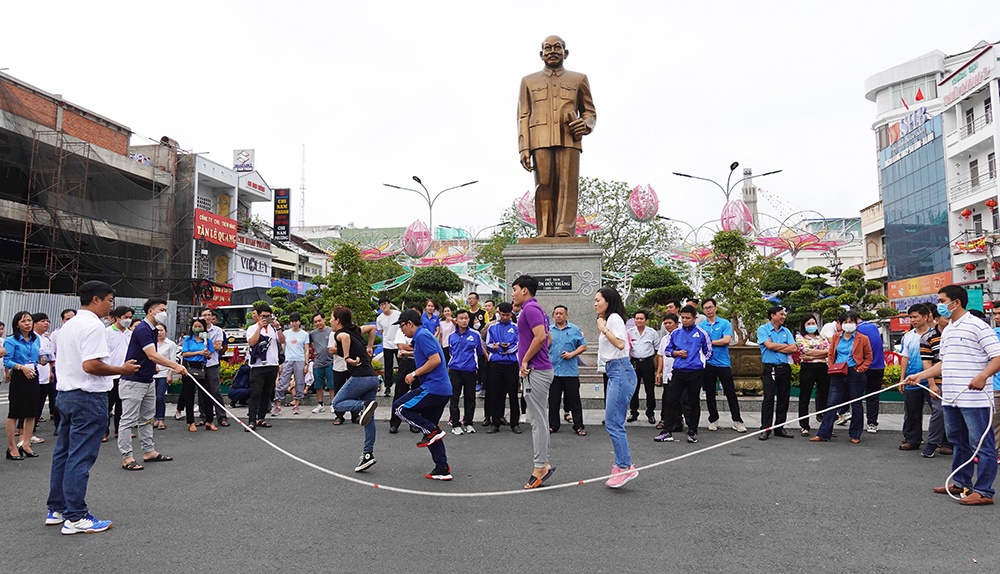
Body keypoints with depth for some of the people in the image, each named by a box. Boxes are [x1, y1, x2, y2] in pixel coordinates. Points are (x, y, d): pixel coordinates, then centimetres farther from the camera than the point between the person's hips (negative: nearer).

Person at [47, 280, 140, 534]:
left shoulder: (69, 325, 15)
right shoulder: (93, 325, -16)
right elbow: (91, 365, -24)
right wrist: (121, 370, -13)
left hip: (65, 394, 10)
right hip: (87, 398, -10)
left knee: (63, 454, 15)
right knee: (81, 457, -5)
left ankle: (56, 510, 24)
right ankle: (75, 518, 0)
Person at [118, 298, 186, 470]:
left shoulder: (152, 329, 10)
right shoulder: (142, 329, -20)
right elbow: (152, 355, -31)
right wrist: (175, 365, -36)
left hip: (147, 381, 10)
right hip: (133, 382, -10)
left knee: (147, 419, 14)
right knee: (129, 420, -3)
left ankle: (149, 451, 22)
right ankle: (126, 457, 1)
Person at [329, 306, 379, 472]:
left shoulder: (339, 333, -4)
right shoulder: (355, 330, 18)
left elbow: (345, 337, -29)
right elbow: (372, 327, 34)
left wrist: (347, 357, -20)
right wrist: (369, 347, 32)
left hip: (360, 377, -8)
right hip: (373, 377, 8)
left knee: (336, 404, 6)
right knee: (369, 420, 10)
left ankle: (364, 406, -17)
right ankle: (368, 454, 9)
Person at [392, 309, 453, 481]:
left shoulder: (422, 335, -10)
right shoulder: (422, 335, 21)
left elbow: (435, 360, -21)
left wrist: (414, 374, -13)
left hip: (433, 388, -10)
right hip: (443, 390, 10)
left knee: (399, 407, -4)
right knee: (430, 427, 13)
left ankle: (432, 430, -7)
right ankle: (442, 470, 13)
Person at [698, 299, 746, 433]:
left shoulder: (725, 324, 1)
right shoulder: (700, 326, 7)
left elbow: (727, 340, -13)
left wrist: (709, 342, -7)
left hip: (723, 363, -2)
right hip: (707, 363, 2)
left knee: (730, 392, 1)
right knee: (710, 393, 8)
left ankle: (737, 420, 8)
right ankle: (713, 419, 19)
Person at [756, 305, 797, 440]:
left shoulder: (786, 331, 14)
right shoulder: (763, 329, 1)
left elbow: (794, 348, 2)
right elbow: (769, 345, -14)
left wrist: (776, 347, -5)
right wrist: (785, 346, 0)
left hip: (784, 368, 5)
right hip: (770, 368, -5)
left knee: (784, 399, 7)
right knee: (768, 399, -7)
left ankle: (779, 428, 15)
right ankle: (765, 429, -3)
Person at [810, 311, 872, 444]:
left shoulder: (863, 339, -1)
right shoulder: (836, 337, 9)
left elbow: (868, 357, 2)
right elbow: (830, 354, 15)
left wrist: (860, 369, -9)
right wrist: (831, 367, 1)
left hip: (855, 374, -3)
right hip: (838, 374, 3)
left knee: (856, 404, 8)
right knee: (832, 403, 1)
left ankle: (855, 435, 19)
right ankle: (823, 434, 3)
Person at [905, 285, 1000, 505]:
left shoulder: (977, 326, -9)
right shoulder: (947, 331, 16)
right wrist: (919, 376, 15)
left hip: (974, 399, -9)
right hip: (950, 398, 9)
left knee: (982, 445, -1)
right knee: (960, 443, 18)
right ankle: (961, 483, 28)